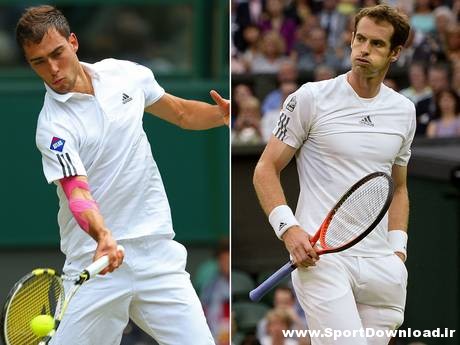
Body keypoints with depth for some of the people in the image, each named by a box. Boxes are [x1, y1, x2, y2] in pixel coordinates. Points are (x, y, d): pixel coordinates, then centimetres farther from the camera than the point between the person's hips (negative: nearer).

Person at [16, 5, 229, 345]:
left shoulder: (125, 74, 4)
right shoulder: (54, 127, -13)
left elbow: (181, 113, 20)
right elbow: (78, 192, -25)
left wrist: (221, 114, 0)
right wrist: (102, 236, -43)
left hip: (157, 251, 4)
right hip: (96, 261, -4)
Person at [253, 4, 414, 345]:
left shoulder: (404, 110, 14)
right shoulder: (311, 98, -1)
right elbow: (266, 169, 1)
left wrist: (397, 247, 12)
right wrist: (288, 227, -13)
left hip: (380, 265, 5)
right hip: (320, 255, -5)